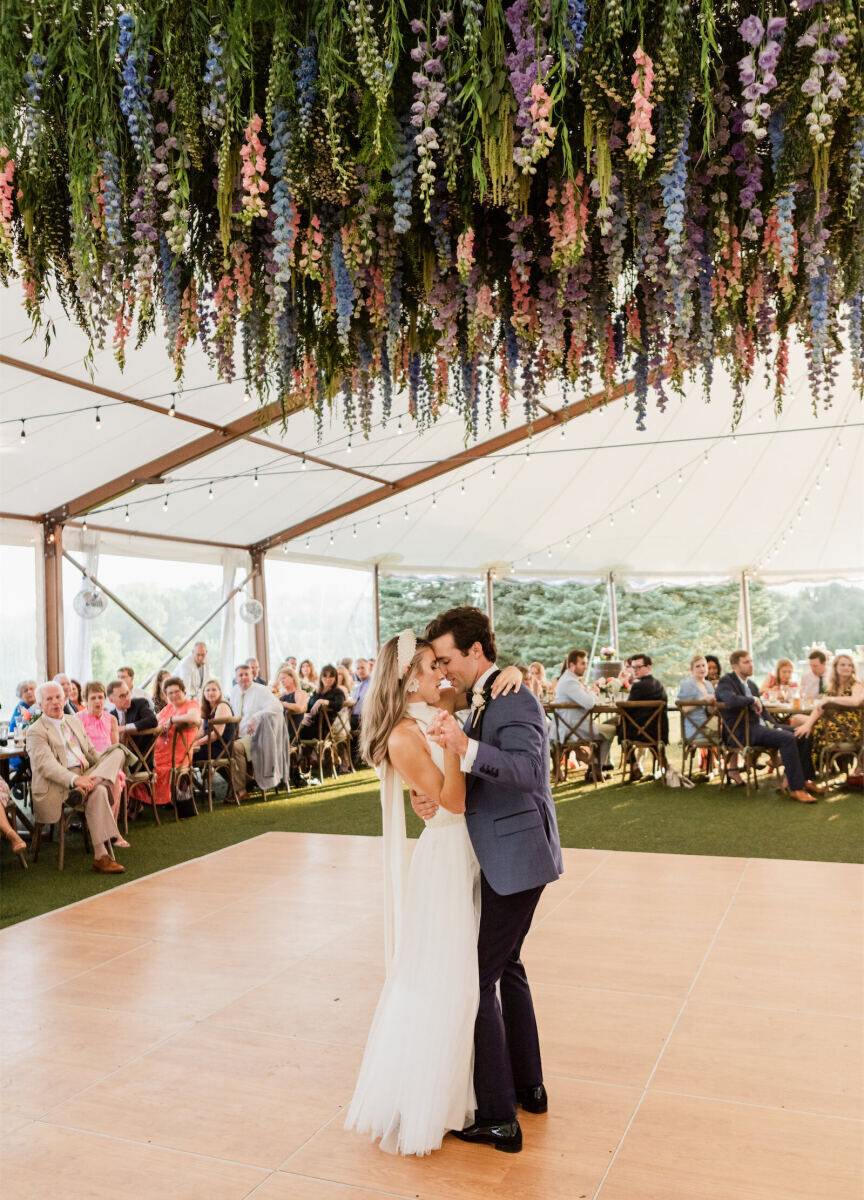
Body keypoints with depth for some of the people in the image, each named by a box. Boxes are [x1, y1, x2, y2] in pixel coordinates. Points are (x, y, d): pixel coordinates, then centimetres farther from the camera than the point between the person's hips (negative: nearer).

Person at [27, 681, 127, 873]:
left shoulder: (74, 721, 22)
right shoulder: (36, 731, -1)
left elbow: (92, 752, 25)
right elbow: (45, 764, -16)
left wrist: (109, 768, 4)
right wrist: (74, 779, -31)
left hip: (85, 774, 7)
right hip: (58, 785, -7)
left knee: (117, 751, -14)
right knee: (98, 793, -34)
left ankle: (84, 790, -35)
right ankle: (101, 857, -33)